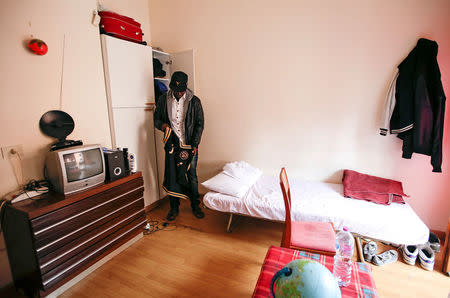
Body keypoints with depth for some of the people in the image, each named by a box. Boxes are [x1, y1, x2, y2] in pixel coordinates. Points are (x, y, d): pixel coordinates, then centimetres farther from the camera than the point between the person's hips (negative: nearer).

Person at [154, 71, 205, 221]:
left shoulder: (194, 101, -4)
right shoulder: (163, 100, 1)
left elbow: (199, 124, -2)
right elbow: (156, 118, 11)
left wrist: (195, 144, -9)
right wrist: (161, 124, -13)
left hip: (189, 145, -1)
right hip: (172, 145, 2)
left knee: (192, 176, 7)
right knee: (172, 176, 7)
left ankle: (195, 206, 25)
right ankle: (174, 208, 25)